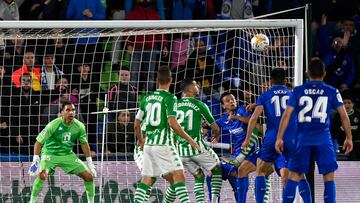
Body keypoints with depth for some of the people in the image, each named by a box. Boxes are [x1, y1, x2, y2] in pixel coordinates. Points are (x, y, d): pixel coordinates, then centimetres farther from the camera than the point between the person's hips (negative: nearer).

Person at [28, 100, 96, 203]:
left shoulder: (79, 126, -8)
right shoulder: (53, 125, -22)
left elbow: (84, 143, 8)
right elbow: (39, 142, -16)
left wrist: (90, 163, 8)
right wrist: (35, 160, -24)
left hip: (68, 155, 4)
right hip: (50, 154, -4)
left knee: (89, 176, -4)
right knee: (42, 175, -32)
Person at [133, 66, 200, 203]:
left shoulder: (146, 98, 12)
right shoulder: (169, 98, -6)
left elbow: (137, 125, 15)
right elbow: (172, 123, -17)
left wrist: (141, 142, 31)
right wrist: (189, 140, -10)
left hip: (148, 145, 6)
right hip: (163, 144, -6)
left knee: (146, 180, 9)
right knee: (178, 175, -8)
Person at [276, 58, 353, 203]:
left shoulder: (298, 91, 6)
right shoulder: (332, 92, 4)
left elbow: (286, 115, 1)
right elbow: (344, 116, 2)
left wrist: (279, 138, 4)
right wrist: (349, 138, 11)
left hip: (303, 139, 1)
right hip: (323, 140, -1)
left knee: (294, 176, 6)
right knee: (329, 177, 4)